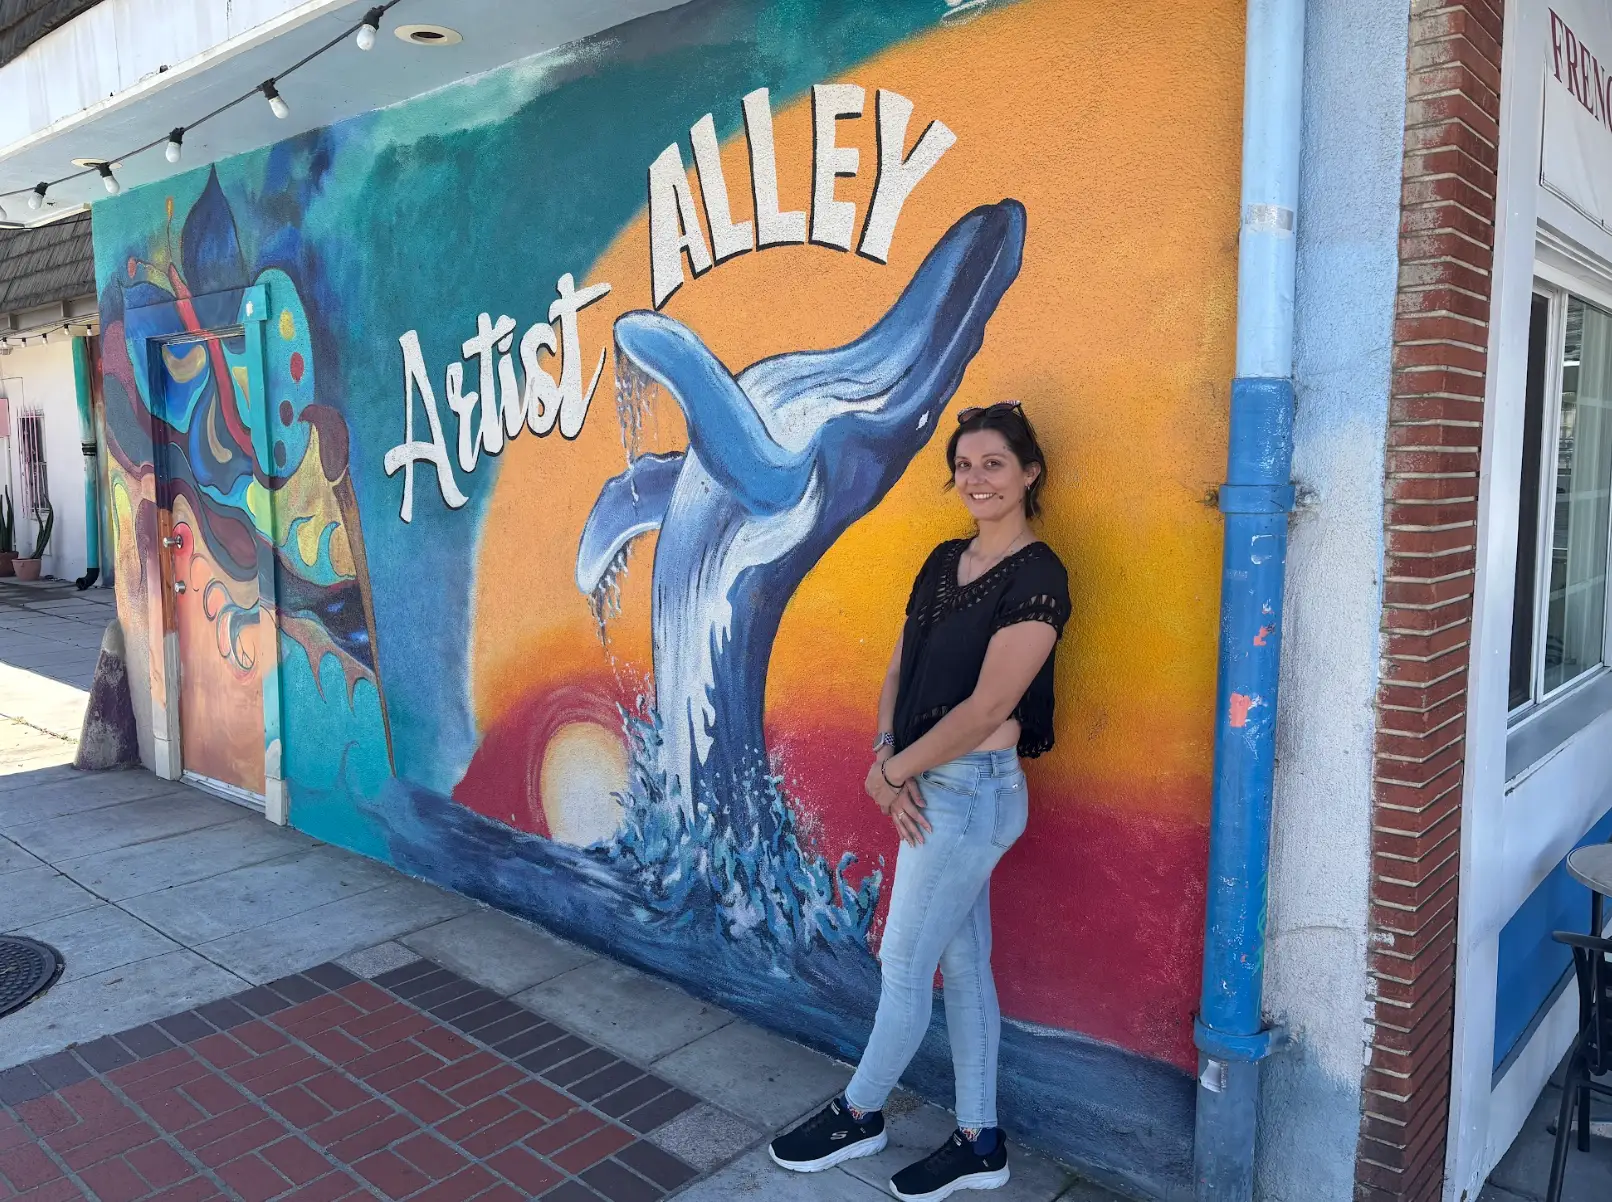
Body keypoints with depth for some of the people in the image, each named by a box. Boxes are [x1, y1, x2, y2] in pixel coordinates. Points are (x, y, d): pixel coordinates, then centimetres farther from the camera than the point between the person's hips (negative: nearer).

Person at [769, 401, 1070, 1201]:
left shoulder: (1037, 577, -15)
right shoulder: (943, 561, 9)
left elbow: (987, 706, -20)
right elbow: (900, 668, 7)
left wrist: (893, 770, -12)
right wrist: (887, 759, -8)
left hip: (974, 790, -8)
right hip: (930, 788, 8)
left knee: (903, 964, 6)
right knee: (962, 963, 16)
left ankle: (857, 1115, 30)